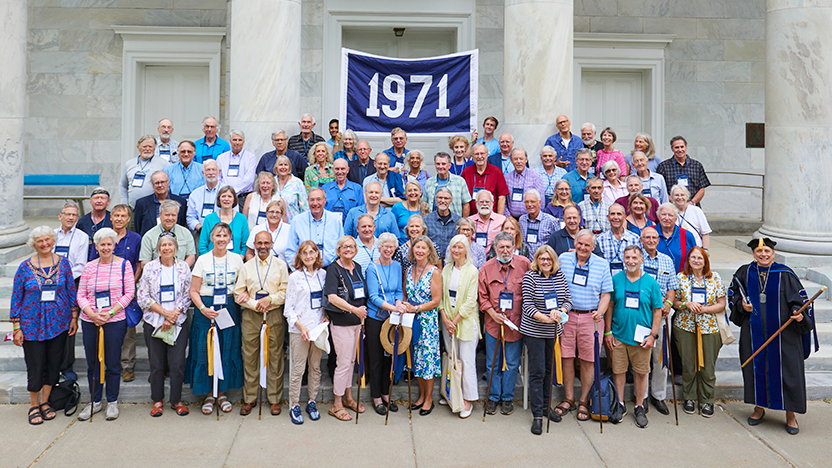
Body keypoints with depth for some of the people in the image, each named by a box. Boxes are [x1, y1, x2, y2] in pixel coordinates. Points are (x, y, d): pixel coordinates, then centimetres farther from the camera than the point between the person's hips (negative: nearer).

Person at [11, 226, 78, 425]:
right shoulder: (25, 267, -5)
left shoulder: (63, 263, 1)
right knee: (35, 367, 2)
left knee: (54, 364, 9)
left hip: (59, 324, 2)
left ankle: (45, 402, 27)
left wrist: (74, 317, 4)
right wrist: (16, 328, -4)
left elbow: (72, 291, 7)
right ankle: (34, 406, 21)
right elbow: (16, 298, -1)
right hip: (32, 325, -2)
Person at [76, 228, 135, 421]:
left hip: (115, 321, -3)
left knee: (113, 363, 4)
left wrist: (111, 311, -13)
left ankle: (112, 402, 19)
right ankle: (95, 402, 25)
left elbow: (129, 293, -3)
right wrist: (92, 314, -10)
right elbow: (81, 295, 7)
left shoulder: (123, 265, 0)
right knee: (92, 363, 10)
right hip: (90, 322, 3)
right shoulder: (89, 267, 7)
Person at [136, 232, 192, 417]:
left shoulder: (184, 268, 4)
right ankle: (157, 400, 21)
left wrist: (173, 316, -9)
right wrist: (165, 312, -11)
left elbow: (187, 296, 2)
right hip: (154, 322, 0)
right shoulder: (149, 268, 3)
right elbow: (143, 296, -1)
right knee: (156, 363, 5)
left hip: (178, 322, 0)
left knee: (177, 362, -2)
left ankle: (176, 400, 13)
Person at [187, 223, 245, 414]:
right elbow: (193, 291, 0)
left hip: (229, 309, 1)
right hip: (206, 309, -1)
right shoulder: (203, 260, 1)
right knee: (205, 351, 0)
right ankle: (209, 394, 14)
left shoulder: (237, 259, 5)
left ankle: (222, 393, 19)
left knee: (228, 351, 4)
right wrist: (203, 309, -14)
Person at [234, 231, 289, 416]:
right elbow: (238, 294, 4)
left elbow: (286, 292, 0)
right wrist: (255, 304, -9)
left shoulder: (281, 265, 6)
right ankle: (249, 399, 15)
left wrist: (269, 299, -15)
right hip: (250, 316, 1)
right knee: (250, 358, 4)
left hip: (274, 316, -1)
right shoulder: (246, 267, 10)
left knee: (275, 357, 1)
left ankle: (274, 399, 12)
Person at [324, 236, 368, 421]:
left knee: (352, 360, 16)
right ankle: (337, 405, 9)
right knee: (343, 363, -3)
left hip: (357, 321, 7)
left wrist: (362, 311, 9)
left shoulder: (357, 268, 10)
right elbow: (332, 297, -22)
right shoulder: (333, 269, -11)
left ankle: (348, 398, 29)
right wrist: (354, 309, -28)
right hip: (341, 322, -7)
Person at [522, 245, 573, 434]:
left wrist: (559, 311, -16)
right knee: (537, 372, -4)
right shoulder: (530, 277, -9)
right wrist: (546, 318, -25)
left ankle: (545, 406, 30)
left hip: (554, 331, 5)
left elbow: (568, 300, 5)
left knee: (549, 369, 14)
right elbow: (528, 306, -13)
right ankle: (537, 415, 2)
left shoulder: (560, 276, 4)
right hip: (534, 331, -5)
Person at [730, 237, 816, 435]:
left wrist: (799, 314, -21)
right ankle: (759, 407, 26)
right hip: (754, 333, 3)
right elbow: (734, 293, 15)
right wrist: (742, 305, -4)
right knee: (756, 367, 9)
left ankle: (790, 414, 14)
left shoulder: (785, 275, -5)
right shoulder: (744, 273, 2)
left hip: (783, 332, -2)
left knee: (787, 370, 0)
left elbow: (799, 299, -3)